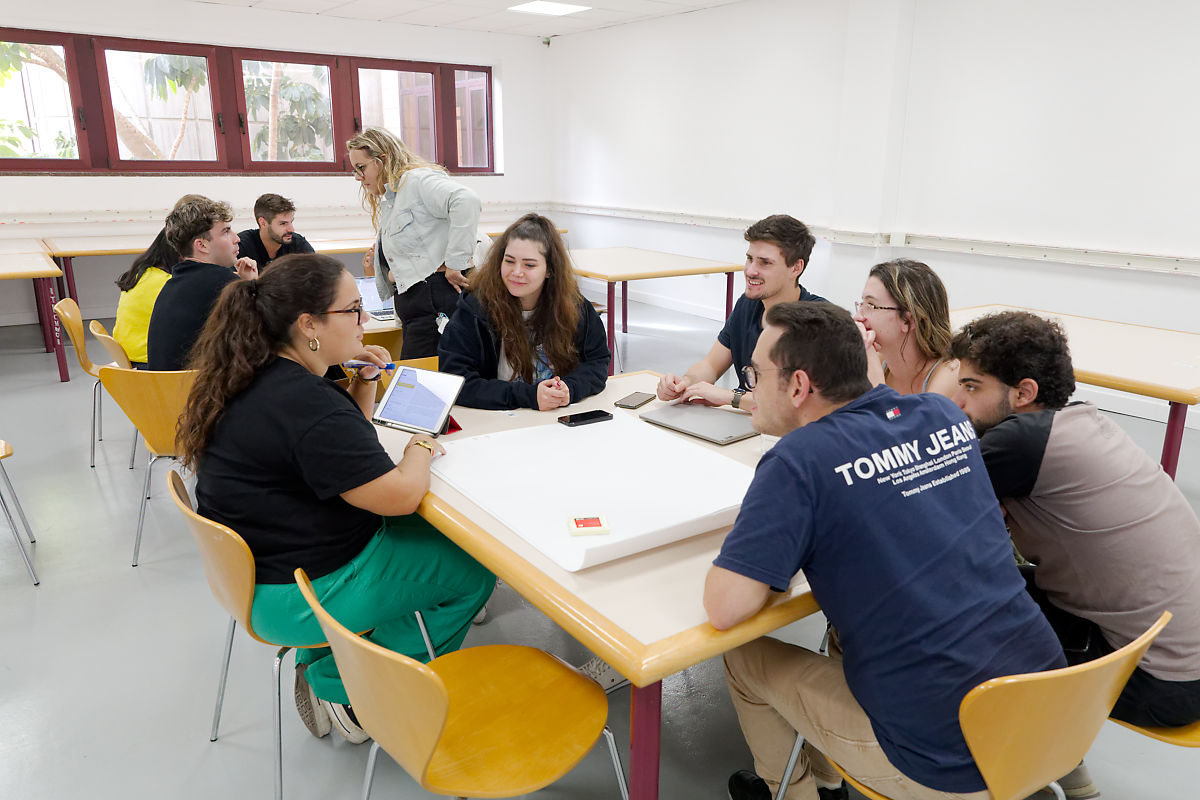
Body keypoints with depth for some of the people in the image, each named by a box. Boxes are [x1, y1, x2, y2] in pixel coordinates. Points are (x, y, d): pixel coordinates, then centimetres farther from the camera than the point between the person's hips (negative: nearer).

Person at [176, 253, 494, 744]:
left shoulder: (259, 379, 4)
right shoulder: (304, 402, -28)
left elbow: (340, 442, 19)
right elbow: (398, 495, -26)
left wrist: (365, 381, 3)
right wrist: (419, 450, -6)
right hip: (298, 598, -10)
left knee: (426, 533, 21)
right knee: (473, 567, 1)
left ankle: (325, 667, 18)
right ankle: (350, 692, 8)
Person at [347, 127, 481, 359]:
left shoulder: (417, 180, -6)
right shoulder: (388, 202, 25)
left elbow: (466, 201, -25)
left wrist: (454, 263, -24)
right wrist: (378, 269, 14)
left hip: (437, 300, -10)